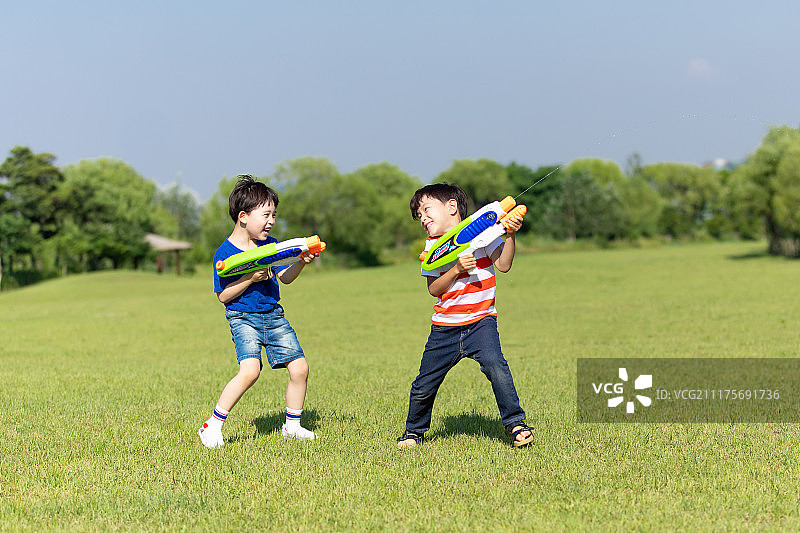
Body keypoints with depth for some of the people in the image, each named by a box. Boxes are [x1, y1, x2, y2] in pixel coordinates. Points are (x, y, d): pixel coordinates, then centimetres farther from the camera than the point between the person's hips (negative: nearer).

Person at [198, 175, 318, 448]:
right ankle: (212, 426, -12)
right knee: (250, 370, -25)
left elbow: (285, 277, 11)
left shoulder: (270, 245, 4)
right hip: (244, 319, -6)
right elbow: (223, 295, -12)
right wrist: (250, 278, -23)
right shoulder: (225, 253, -12)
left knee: (300, 367, 0)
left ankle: (292, 425, 20)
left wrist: (301, 263, -8)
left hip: (274, 316, 6)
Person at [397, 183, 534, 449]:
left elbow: (504, 265, -11)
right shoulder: (433, 246, 4)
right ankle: (414, 430, 32)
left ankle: (515, 423, -12)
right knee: (424, 385, 5)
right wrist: (456, 269, -19)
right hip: (444, 327, 3)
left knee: (494, 365, -27)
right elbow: (433, 289, -4)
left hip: (481, 320, -3)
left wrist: (509, 235, -25)